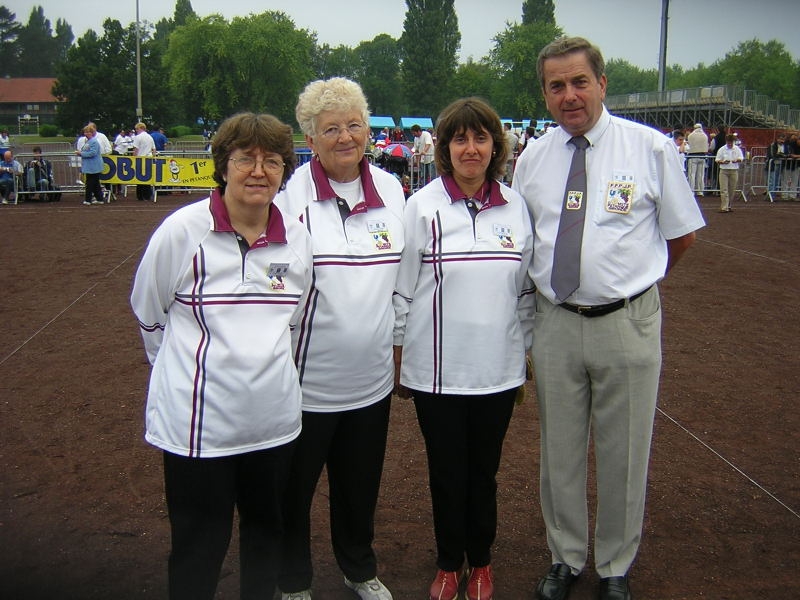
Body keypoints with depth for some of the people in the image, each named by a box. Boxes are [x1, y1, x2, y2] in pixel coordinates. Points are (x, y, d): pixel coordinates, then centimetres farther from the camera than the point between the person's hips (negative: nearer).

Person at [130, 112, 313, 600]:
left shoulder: (297, 238, -1)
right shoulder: (182, 231, -12)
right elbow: (148, 312, 2)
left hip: (274, 419, 4)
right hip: (197, 421, -4)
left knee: (267, 531, 22)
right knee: (199, 545, 11)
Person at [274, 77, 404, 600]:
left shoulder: (391, 189, 3)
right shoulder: (291, 194, -13)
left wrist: (397, 349, 15)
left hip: (371, 378, 4)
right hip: (306, 379, -4)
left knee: (360, 486, 23)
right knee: (294, 489, 15)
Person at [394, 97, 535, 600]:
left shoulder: (516, 207, 2)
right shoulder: (423, 206, -6)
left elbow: (525, 289, 9)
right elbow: (403, 287, -1)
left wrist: (526, 352, 12)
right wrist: (398, 353, 2)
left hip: (498, 369, 2)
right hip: (437, 370, -2)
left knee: (484, 472, 15)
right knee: (446, 473, 13)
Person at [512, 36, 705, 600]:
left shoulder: (652, 147, -5)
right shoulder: (532, 158, 4)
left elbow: (682, 234, 3)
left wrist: (635, 278, 8)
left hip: (628, 322, -2)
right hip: (554, 322, 3)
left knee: (623, 453, 11)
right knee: (560, 451, 15)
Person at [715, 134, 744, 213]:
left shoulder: (737, 149, 7)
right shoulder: (722, 149, 2)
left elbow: (741, 158, 6)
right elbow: (717, 160, 1)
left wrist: (736, 160, -16)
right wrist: (723, 162, -19)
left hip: (734, 171, 2)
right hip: (724, 171, -2)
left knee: (732, 190, 6)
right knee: (724, 190, -10)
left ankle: (728, 206, 19)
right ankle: (724, 207, -12)